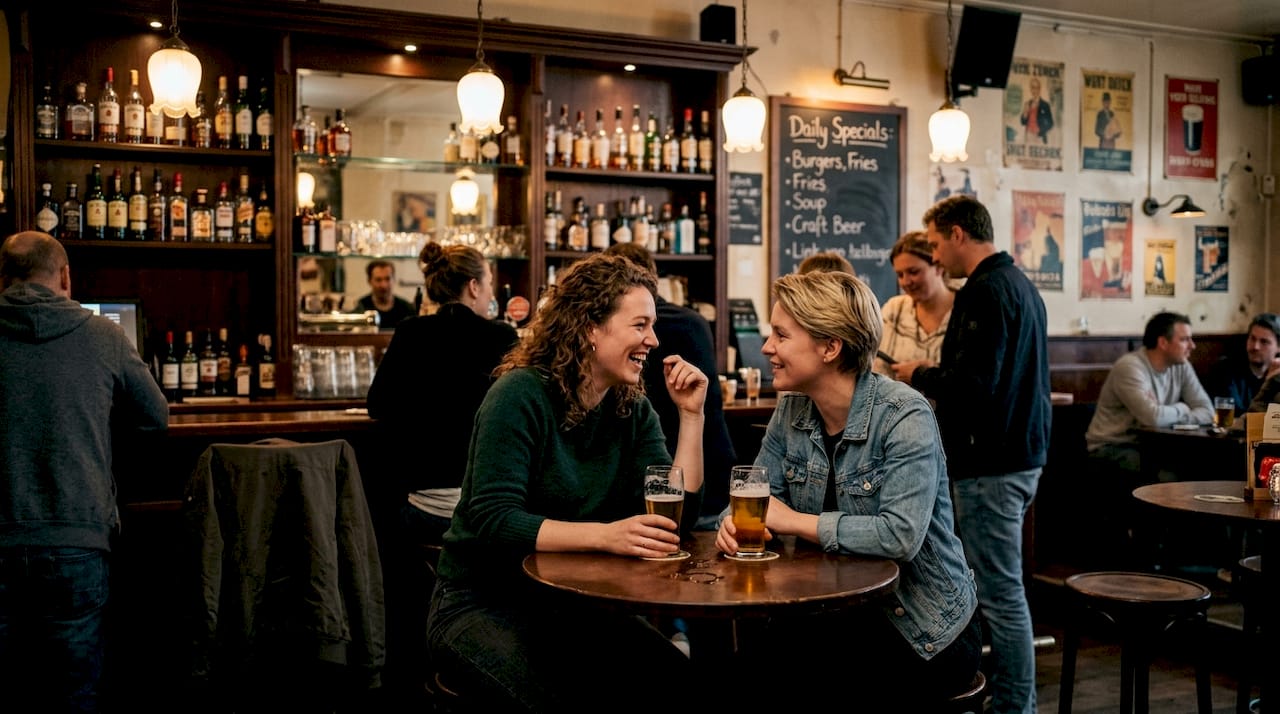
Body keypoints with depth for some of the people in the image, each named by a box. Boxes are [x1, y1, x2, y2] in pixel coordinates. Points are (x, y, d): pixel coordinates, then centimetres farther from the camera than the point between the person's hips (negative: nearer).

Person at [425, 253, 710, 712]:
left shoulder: (632, 409, 4)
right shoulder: (522, 395, -15)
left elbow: (674, 511, -3)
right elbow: (493, 521, -24)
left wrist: (690, 415, -8)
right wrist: (605, 535, -35)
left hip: (576, 604, 6)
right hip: (483, 603, -5)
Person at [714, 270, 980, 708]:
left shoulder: (904, 417, -20)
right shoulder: (792, 409, 1)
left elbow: (901, 535, -30)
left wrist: (796, 521, -23)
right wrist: (735, 521, -22)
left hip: (924, 631, -5)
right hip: (837, 613, 5)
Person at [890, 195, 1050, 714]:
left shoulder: (984, 292, -16)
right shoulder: (1020, 284, 17)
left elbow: (973, 383, -24)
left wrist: (919, 375, -7)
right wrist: (930, 376, 16)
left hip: (991, 464, -11)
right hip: (1022, 453, 11)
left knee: (1000, 592, -3)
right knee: (1002, 587, 17)